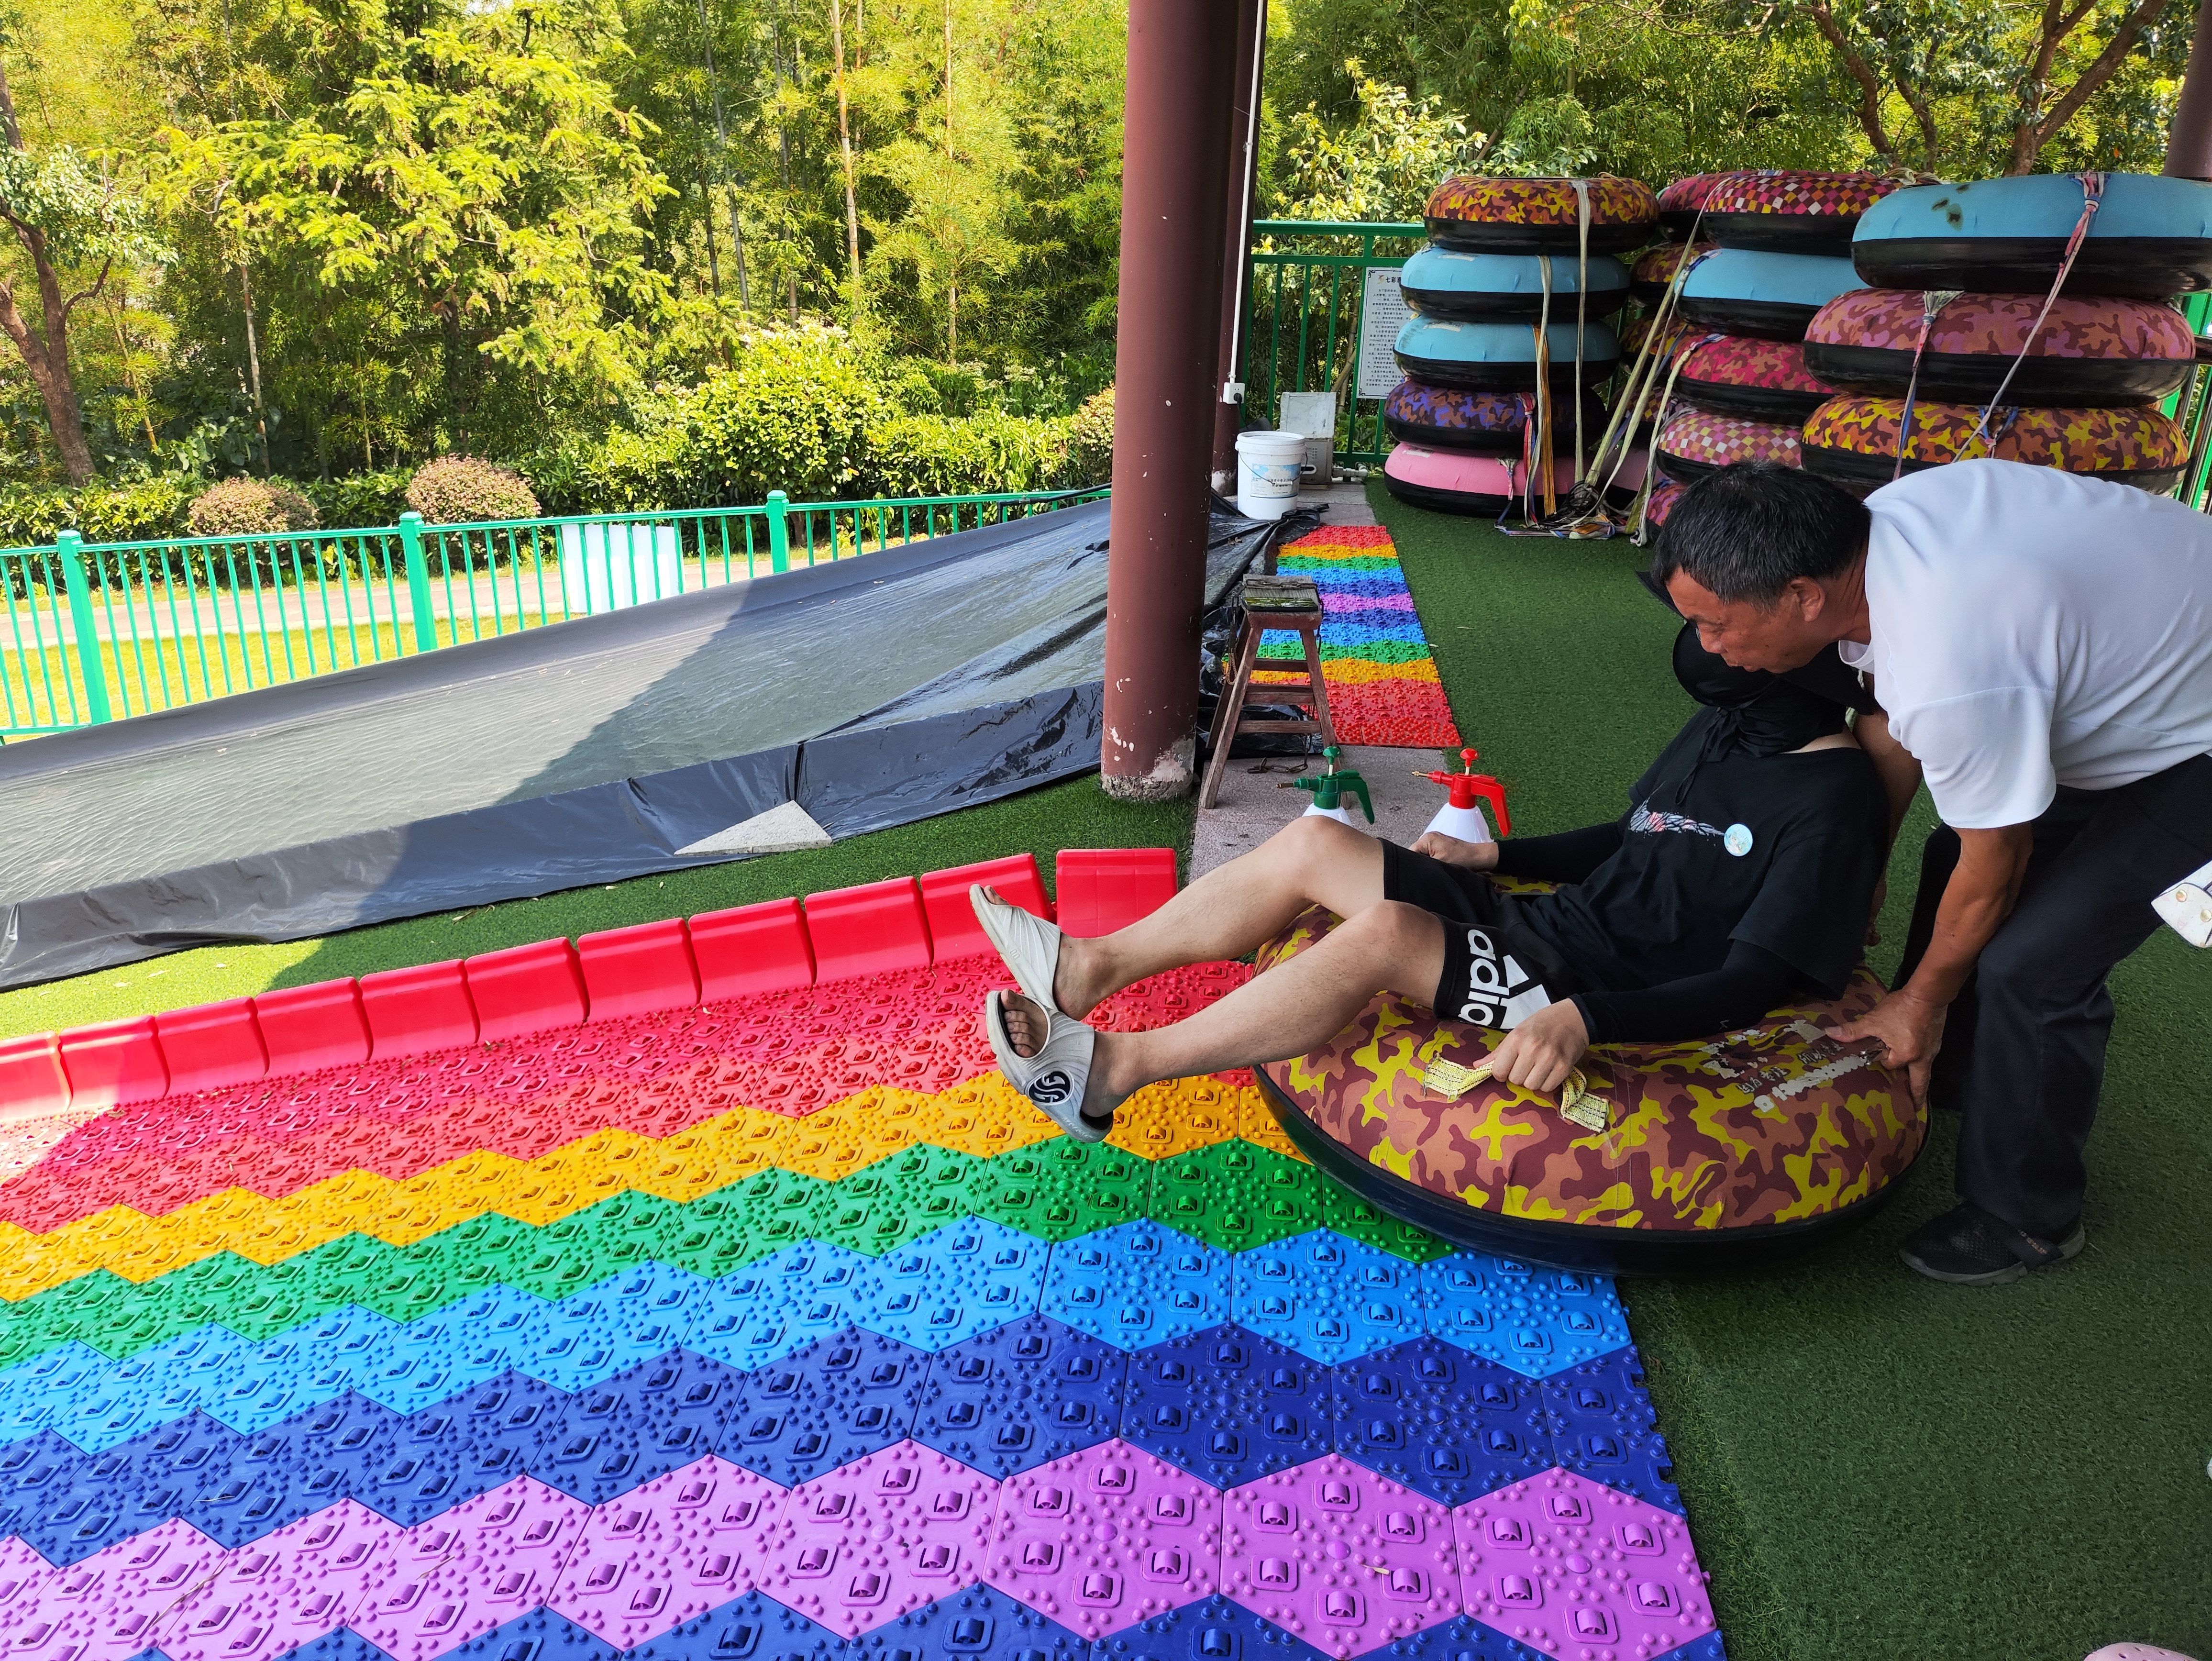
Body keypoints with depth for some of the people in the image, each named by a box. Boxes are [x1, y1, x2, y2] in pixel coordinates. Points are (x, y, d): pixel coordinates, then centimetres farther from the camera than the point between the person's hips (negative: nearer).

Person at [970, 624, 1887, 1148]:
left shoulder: (1833, 796, -15)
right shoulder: (1724, 727, 12)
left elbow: (1750, 984, -22)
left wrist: (1585, 1019, -34)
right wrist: (1495, 853, 18)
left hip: (1619, 989, -8)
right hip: (1554, 925, 9)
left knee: (1382, 935, -32)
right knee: (1314, 840, -8)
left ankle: (1115, 1067, -23)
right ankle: (1091, 967, -2)